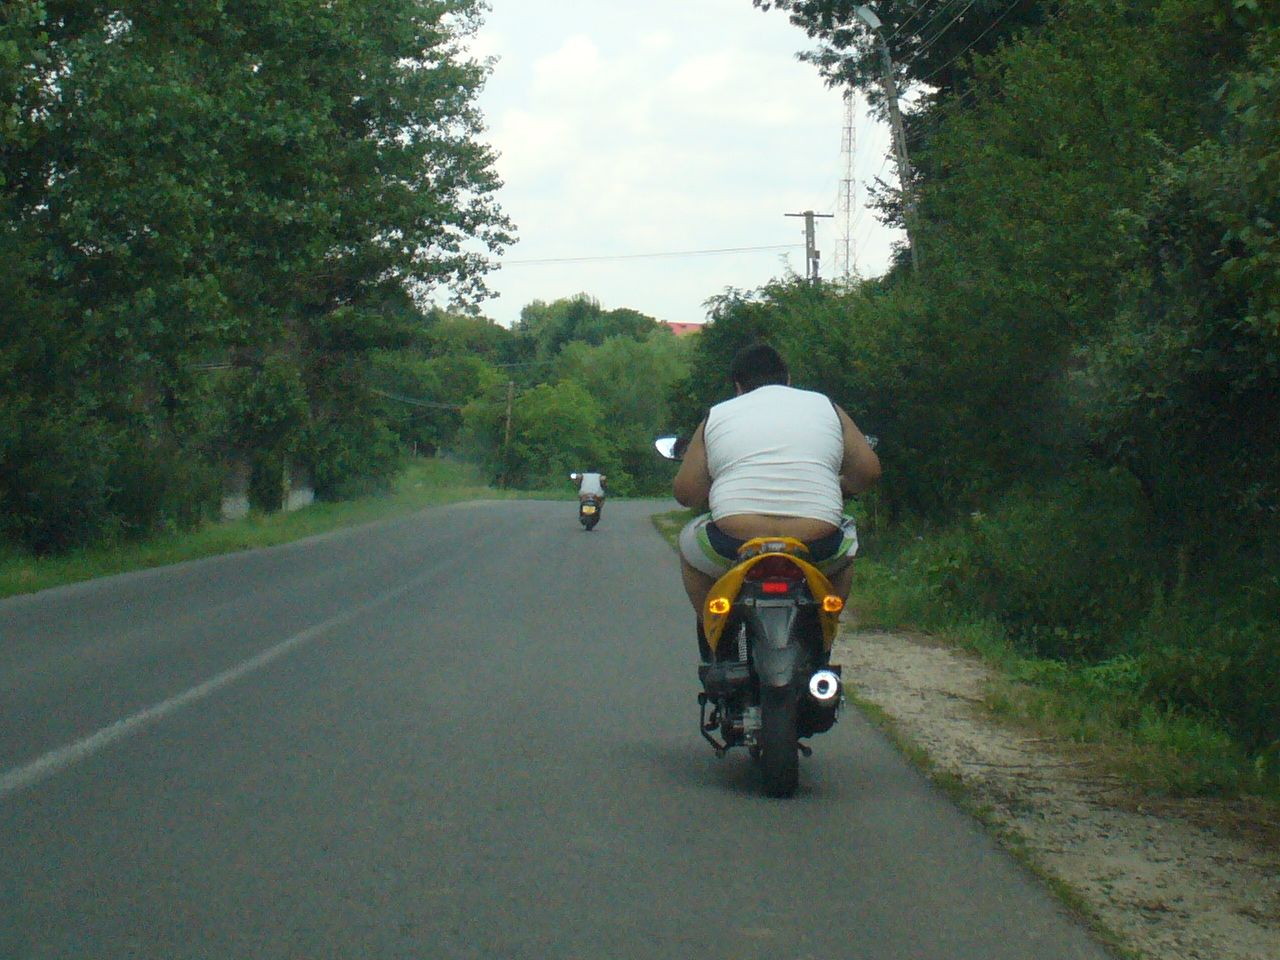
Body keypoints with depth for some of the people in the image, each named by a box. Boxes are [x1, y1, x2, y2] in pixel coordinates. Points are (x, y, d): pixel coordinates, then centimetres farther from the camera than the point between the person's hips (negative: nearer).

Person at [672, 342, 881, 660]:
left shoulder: (716, 416, 13)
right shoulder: (826, 407, 15)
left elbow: (685, 492, 9)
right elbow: (868, 471, 11)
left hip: (732, 549, -1)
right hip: (817, 551, 1)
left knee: (690, 540, 31)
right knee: (847, 541, 34)